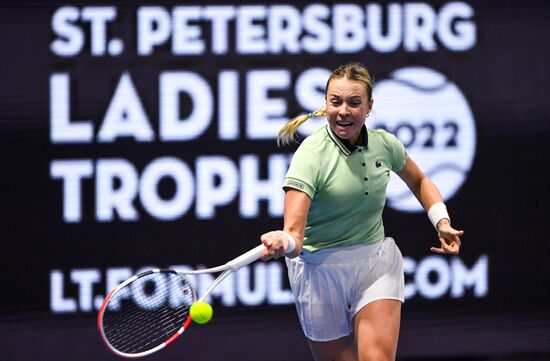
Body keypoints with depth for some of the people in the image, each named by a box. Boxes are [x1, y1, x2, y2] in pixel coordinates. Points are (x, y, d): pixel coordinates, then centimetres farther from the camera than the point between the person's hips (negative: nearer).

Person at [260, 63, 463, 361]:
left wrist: (441, 221, 5)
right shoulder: (311, 155, -21)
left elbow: (418, 182, 20)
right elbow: (294, 233, -32)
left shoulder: (385, 144, -5)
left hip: (376, 264, 3)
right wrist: (283, 243, -55)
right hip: (321, 268, -3)